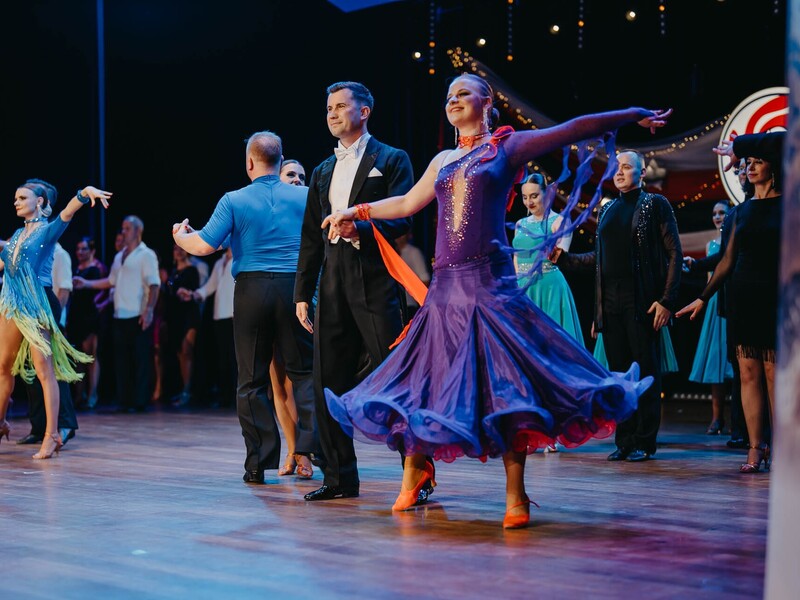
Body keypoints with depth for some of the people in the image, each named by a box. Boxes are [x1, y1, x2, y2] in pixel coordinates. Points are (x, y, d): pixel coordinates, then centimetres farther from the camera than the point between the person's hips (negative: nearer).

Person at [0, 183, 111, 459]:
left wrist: (85, 192, -41)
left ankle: (52, 435, -11)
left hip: (36, 305, -7)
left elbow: (67, 213, -23)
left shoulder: (47, 230, -4)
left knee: (44, 370, -9)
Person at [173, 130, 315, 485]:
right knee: (302, 370, 9)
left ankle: (259, 462, 5)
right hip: (294, 286, 1)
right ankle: (306, 446, -7)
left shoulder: (234, 201, -2)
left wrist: (180, 237, 15)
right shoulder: (304, 196, 4)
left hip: (251, 289, -1)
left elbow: (204, 246, -6)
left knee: (252, 380, 6)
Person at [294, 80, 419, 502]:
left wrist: (360, 228, -25)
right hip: (333, 285, 6)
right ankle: (339, 477, 14)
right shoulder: (323, 172, 21)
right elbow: (310, 238, 19)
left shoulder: (391, 160, 4)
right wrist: (302, 293, 14)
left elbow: (402, 217, -8)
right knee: (329, 383, 5)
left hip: (376, 281, -6)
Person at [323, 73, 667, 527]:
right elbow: (407, 204, 31)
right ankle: (415, 472, 23)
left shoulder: (508, 146, 5)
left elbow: (574, 130, 1)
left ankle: (516, 495, -6)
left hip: (489, 282, -5)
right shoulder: (443, 161, 20)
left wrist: (636, 115, -1)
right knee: (428, 380, 7)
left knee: (505, 384, -9)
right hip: (446, 285, 5)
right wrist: (355, 212, 33)